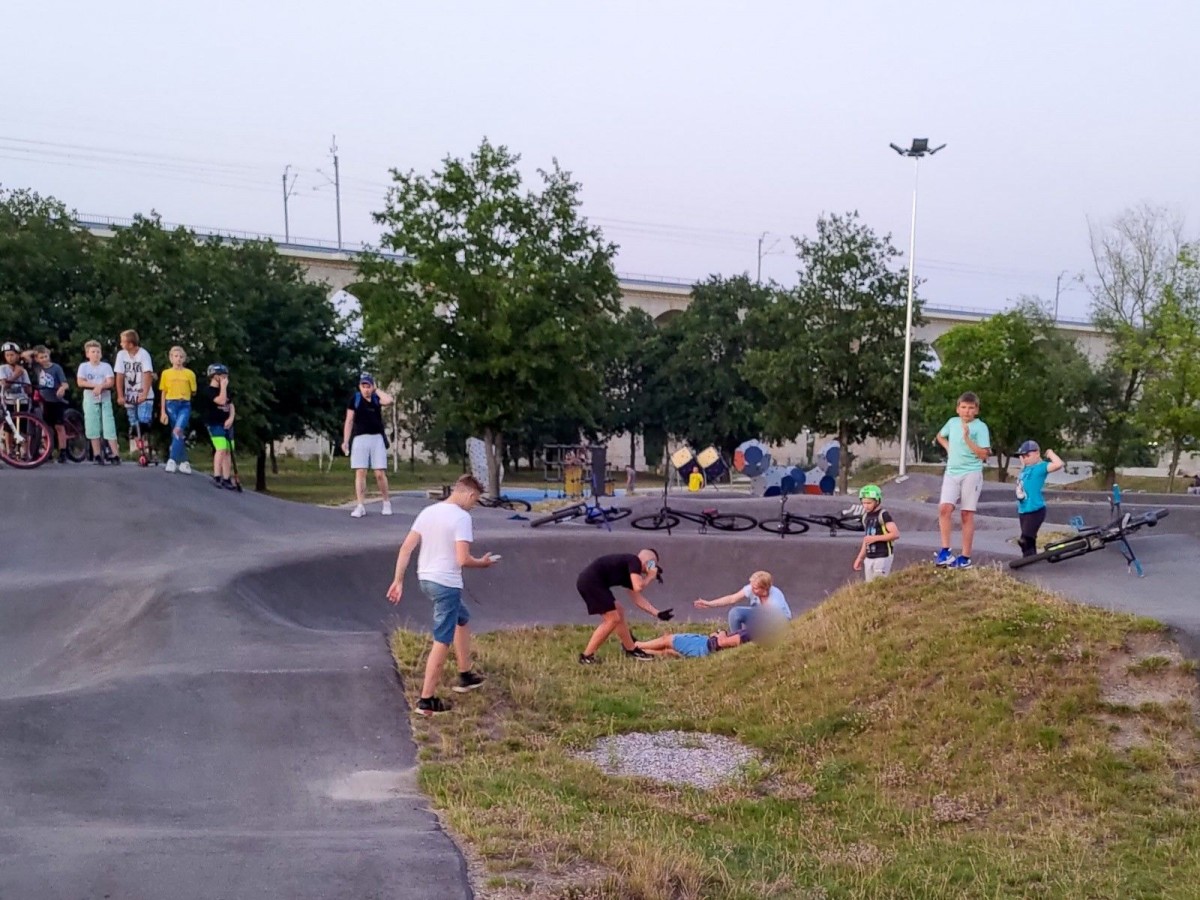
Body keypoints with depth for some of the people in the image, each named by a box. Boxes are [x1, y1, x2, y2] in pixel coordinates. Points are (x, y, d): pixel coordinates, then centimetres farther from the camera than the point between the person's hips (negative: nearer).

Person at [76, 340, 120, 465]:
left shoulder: (106, 366, 3)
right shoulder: (83, 366, 3)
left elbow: (110, 383, -6)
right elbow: (80, 382, -7)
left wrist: (100, 386, -23)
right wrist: (95, 385, -16)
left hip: (105, 399, -1)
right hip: (90, 400, 1)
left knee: (109, 427, -6)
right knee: (93, 428, 2)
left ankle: (115, 454, -5)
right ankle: (97, 455, 8)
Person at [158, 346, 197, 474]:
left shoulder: (189, 373, 5)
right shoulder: (166, 373, 7)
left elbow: (193, 391, 11)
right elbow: (163, 393, 8)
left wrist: (186, 396, -6)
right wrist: (163, 412, 3)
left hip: (185, 405, -1)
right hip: (171, 405, 1)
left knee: (178, 430, -20)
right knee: (179, 433, 5)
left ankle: (173, 460, -17)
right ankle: (184, 462, 10)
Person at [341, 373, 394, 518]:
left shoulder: (377, 399, 7)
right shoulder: (355, 399, 5)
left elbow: (389, 401, -16)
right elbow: (349, 421, 3)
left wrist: (376, 390, -2)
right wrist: (345, 441, -4)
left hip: (377, 438, 0)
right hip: (360, 438, 0)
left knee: (380, 473, -1)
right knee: (360, 473, -3)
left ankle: (386, 503, 14)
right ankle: (361, 506, -1)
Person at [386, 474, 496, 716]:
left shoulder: (428, 512, 7)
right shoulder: (461, 517, -15)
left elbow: (406, 548, 5)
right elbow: (462, 559, -21)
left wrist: (398, 581, 8)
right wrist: (483, 563, -2)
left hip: (425, 579, 9)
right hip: (447, 584, -9)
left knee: (462, 619, 29)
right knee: (442, 642, 1)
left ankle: (465, 676, 39)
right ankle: (427, 700, 5)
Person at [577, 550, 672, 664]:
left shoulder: (629, 573, 23)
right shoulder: (634, 561, -3)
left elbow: (638, 599, 29)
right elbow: (638, 587, -16)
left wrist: (657, 613, 28)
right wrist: (650, 577, 3)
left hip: (590, 582, 10)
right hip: (590, 581, -10)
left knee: (619, 612, 19)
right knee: (613, 619, -4)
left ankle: (631, 650, 28)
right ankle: (586, 656, 1)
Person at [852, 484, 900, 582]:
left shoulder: (883, 515, -10)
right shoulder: (866, 516, 13)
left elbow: (896, 534, -19)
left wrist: (875, 538, -21)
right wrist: (860, 558, 19)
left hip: (883, 556, -8)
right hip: (869, 558, 8)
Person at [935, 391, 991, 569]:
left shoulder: (980, 427, -7)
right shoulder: (952, 422, 9)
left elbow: (984, 455, -13)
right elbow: (940, 436, 30)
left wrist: (967, 438, -21)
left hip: (971, 474, -4)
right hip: (951, 472, 4)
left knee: (966, 514, 0)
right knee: (944, 508, -14)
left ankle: (965, 558, 4)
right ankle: (945, 551, -10)